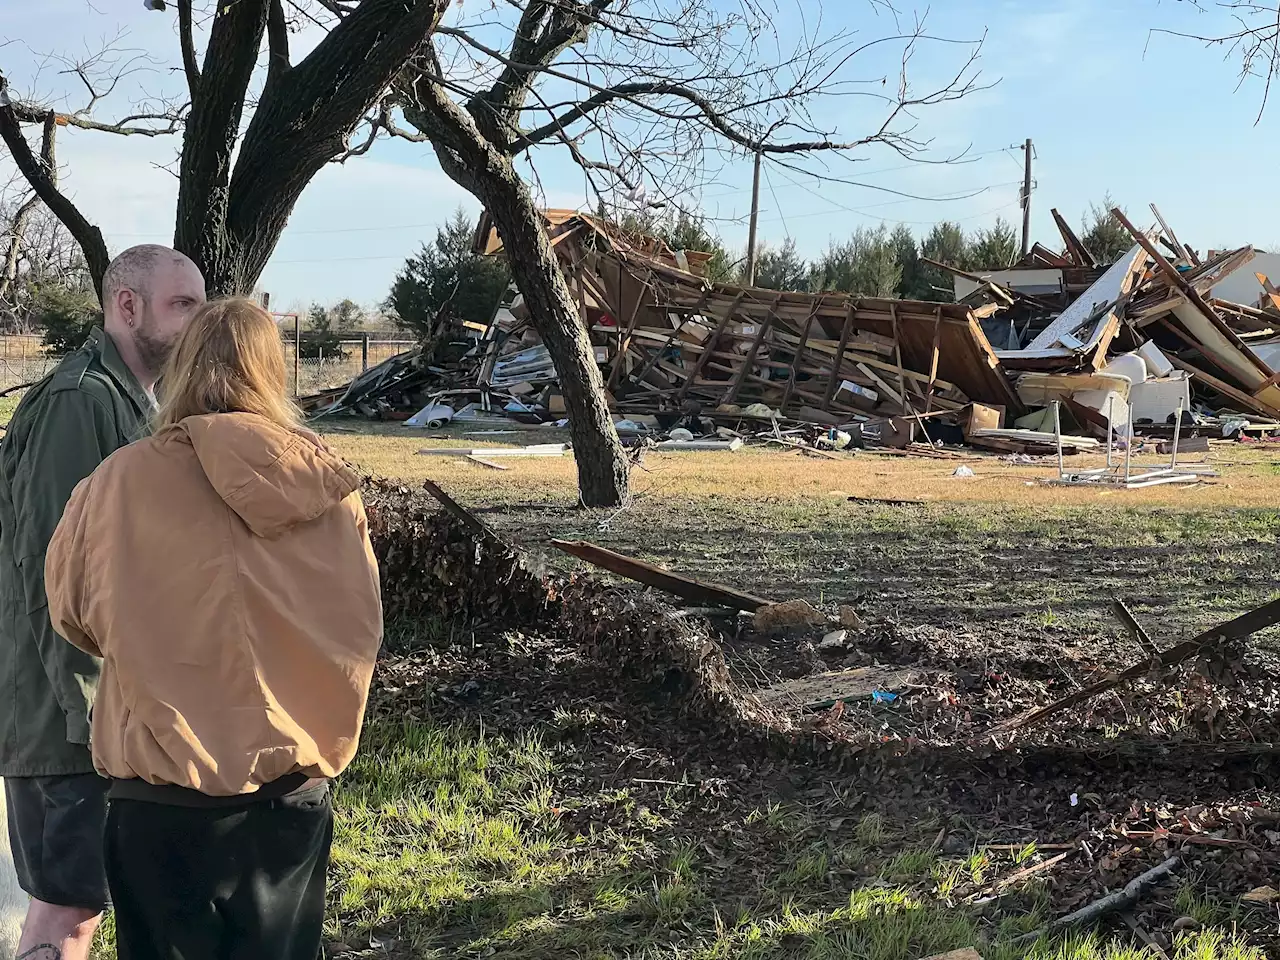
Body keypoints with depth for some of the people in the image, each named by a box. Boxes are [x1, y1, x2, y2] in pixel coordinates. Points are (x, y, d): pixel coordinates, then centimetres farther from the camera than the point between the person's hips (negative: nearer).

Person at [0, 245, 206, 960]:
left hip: (115, 701, 10)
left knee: (73, 898, 17)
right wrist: (93, 710, -22)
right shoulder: (79, 402, -17)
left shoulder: (134, 402, 15)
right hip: (73, 711, -10)